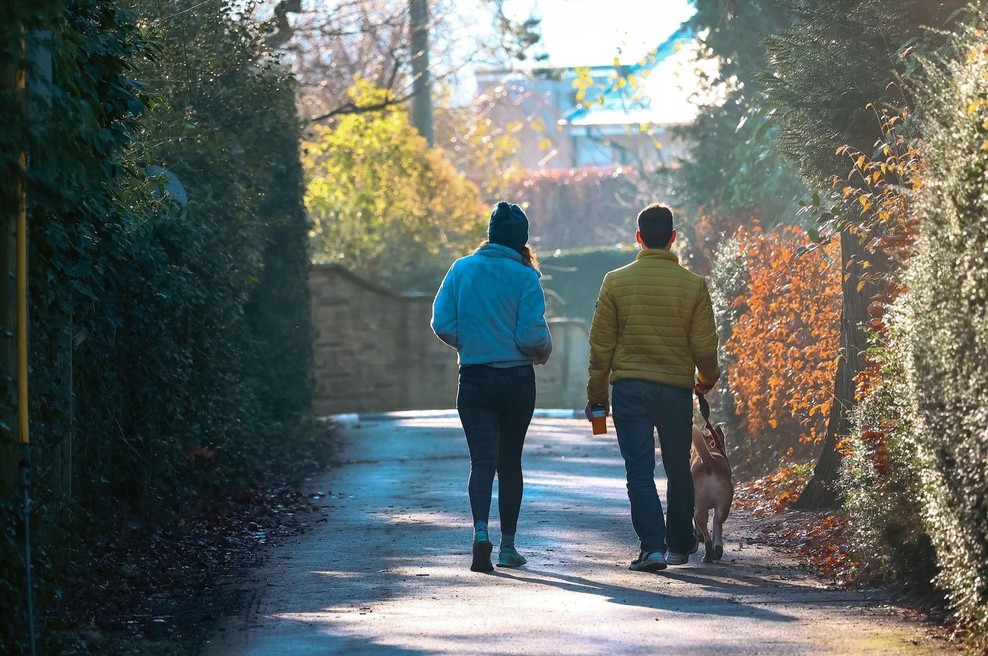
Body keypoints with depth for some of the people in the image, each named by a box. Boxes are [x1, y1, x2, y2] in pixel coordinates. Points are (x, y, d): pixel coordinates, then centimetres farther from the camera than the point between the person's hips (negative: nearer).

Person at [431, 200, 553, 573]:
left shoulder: (462, 269, 0)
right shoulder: (524, 277, -8)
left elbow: (442, 323, -4)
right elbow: (532, 336, -14)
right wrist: (544, 351, 9)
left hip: (474, 380, 1)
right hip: (517, 381, -1)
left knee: (483, 459, -3)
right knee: (510, 462, 12)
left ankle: (481, 531, -28)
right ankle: (508, 547, 18)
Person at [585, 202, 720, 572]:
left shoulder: (616, 282, -3)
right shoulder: (693, 286, -3)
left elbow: (601, 343, 1)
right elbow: (704, 345, 0)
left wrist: (597, 394, 11)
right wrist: (708, 379, 21)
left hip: (629, 388, -1)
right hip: (677, 389, 1)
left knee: (639, 471, 0)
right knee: (678, 470, 15)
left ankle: (652, 545, -12)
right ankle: (679, 545, 26)